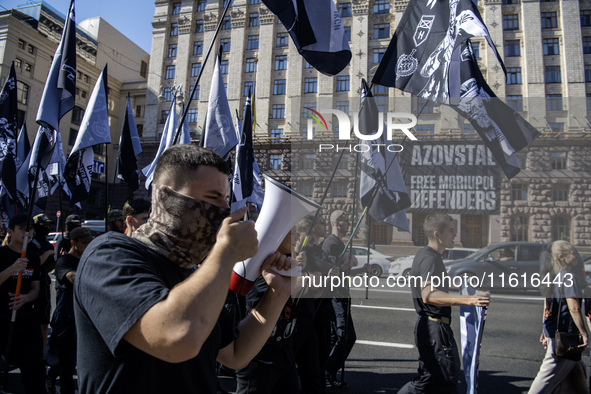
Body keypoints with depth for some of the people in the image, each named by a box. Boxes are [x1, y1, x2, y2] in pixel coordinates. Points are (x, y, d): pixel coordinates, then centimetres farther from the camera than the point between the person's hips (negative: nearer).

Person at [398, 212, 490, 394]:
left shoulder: (425, 255, 15)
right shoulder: (430, 258, -18)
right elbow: (428, 295, -34)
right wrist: (468, 300, -43)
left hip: (427, 326, 10)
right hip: (435, 328, -10)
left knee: (427, 379, 18)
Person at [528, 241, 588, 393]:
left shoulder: (553, 276, 11)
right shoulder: (567, 276, -15)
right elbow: (574, 308, -21)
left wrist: (545, 331, 20)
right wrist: (584, 333, -15)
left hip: (552, 332, 9)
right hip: (564, 335, -9)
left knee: (577, 372, 19)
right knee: (549, 377, -2)